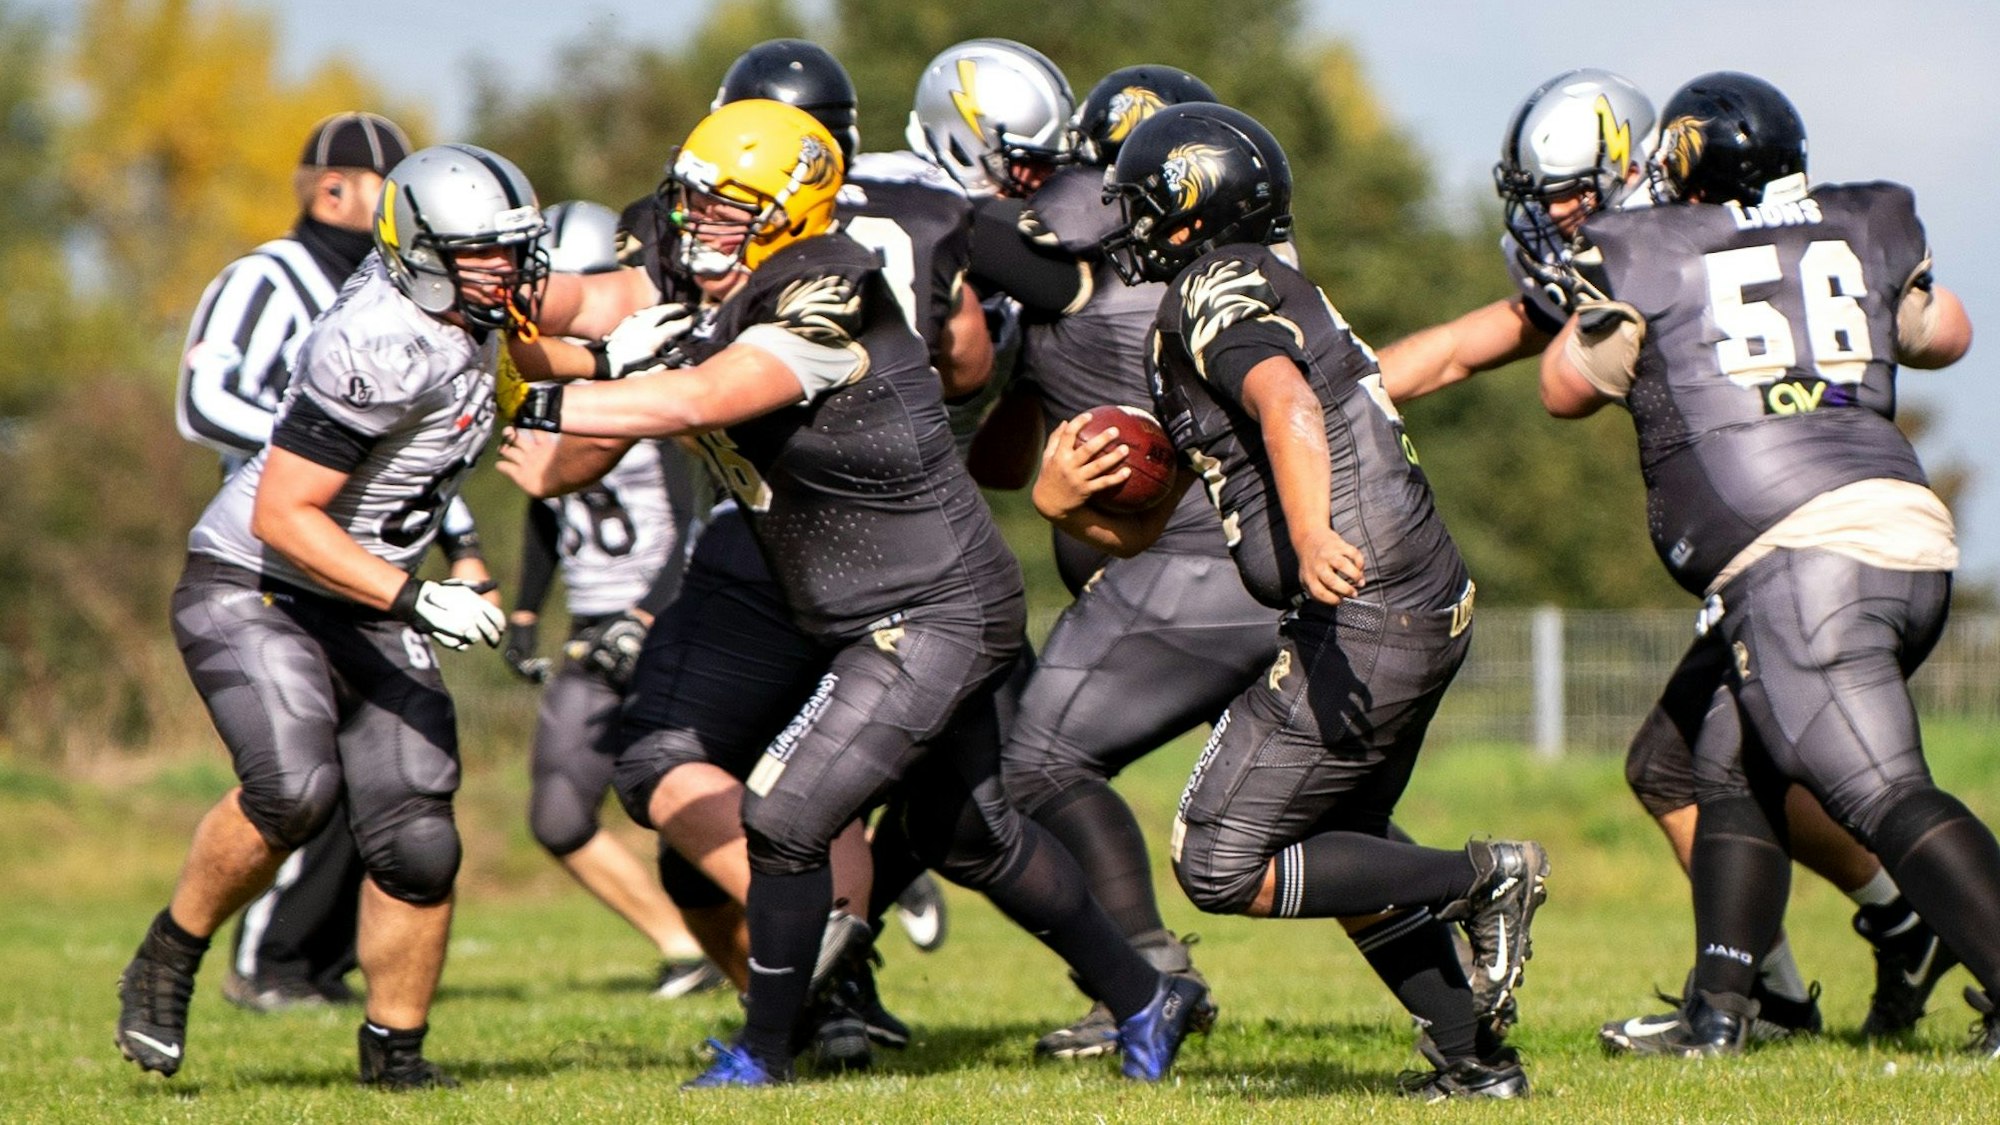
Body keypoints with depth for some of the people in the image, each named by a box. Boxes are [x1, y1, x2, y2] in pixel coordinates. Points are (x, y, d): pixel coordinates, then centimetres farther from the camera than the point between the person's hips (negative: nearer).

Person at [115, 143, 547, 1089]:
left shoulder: (462, 305, -2)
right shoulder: (383, 347, -27)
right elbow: (282, 515, -27)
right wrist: (413, 600, -32)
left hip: (362, 608, 8)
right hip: (249, 587, -8)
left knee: (417, 845, -3)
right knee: (294, 789, -29)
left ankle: (395, 1048, 14)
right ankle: (167, 962, -6)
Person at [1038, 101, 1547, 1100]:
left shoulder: (1218, 292, -9)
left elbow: (1287, 403, -31)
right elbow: (1136, 530, 24)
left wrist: (1313, 539, -47)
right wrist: (1063, 500, 3)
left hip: (1366, 620, -10)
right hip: (1431, 606, 10)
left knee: (1220, 867, -3)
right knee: (1337, 842, 25)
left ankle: (1481, 879, -4)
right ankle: (1475, 1060, 24)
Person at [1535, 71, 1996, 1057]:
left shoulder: (1644, 255, 5)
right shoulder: (1864, 230, 17)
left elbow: (1566, 389, 21)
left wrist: (1591, 305, 36)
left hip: (1795, 558, -7)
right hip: (1914, 540, 7)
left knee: (1886, 797, -13)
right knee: (1731, 772, 20)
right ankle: (1717, 1012, 21)